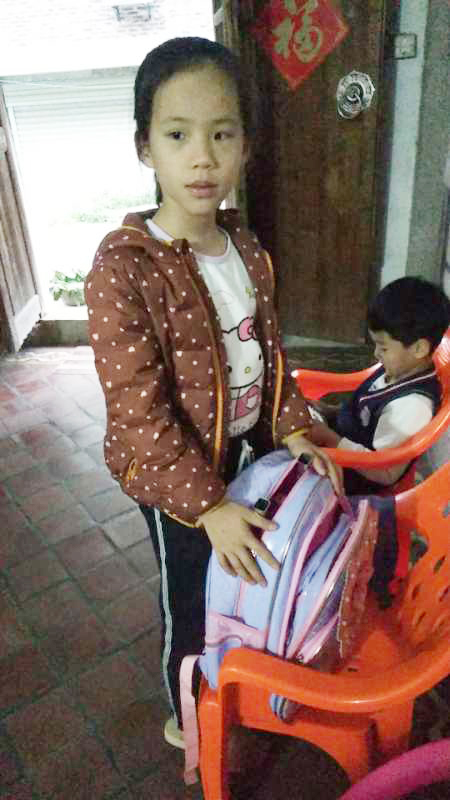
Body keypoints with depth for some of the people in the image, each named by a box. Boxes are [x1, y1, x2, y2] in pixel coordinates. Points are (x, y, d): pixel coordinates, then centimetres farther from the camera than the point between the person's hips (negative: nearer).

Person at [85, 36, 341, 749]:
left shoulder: (246, 250, -3)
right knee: (190, 594, 16)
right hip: (170, 471, -6)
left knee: (235, 578, 25)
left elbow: (268, 353, 7)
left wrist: (293, 429, -3)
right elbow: (139, 412, -26)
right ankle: (186, 718, 47)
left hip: (238, 449, 7)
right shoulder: (123, 267, -26)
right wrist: (208, 505, -26)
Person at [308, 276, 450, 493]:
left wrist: (328, 437, -28)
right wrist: (329, 412, -1)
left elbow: (387, 474, -28)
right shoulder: (399, 370, -3)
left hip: (350, 478, -9)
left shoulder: (412, 405, -30)